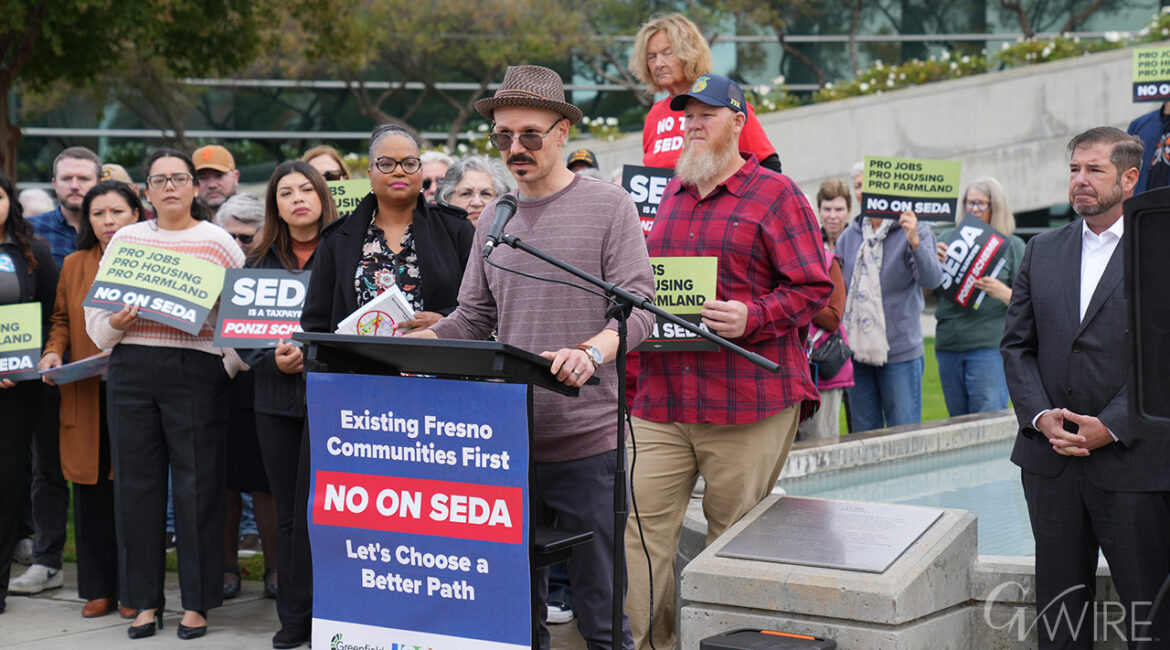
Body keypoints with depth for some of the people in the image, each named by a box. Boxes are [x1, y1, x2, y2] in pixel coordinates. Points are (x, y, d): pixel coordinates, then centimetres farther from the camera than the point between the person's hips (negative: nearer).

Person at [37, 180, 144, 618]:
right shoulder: (73, 266, 13)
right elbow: (62, 319, 18)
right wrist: (54, 351, -1)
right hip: (86, 398, 3)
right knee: (92, 491, 3)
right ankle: (99, 588, 12)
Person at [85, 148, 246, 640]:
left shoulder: (218, 243, 5)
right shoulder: (125, 239, 13)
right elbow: (94, 313, 14)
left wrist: (229, 367, -8)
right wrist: (114, 324, -6)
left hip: (195, 371, -3)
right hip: (130, 371, 3)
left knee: (197, 484, -2)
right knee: (136, 483, 4)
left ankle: (196, 603, 8)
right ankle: (145, 600, 14)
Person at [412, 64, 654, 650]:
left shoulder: (608, 207, -1)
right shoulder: (493, 219, 15)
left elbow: (638, 308, -10)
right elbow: (473, 318, 18)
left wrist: (591, 353, -29)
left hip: (588, 441, -5)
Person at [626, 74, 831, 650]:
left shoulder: (775, 194, 0)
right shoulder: (670, 193, 19)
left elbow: (813, 287, -4)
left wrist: (752, 318, -18)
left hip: (747, 401, -5)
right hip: (660, 397, 5)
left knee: (734, 536, 3)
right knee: (642, 528, -2)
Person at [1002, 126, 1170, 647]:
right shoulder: (1042, 252, 12)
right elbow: (1016, 344, 10)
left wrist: (1111, 426, -15)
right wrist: (1040, 416, -5)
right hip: (1051, 459, 4)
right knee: (1058, 607, 12)